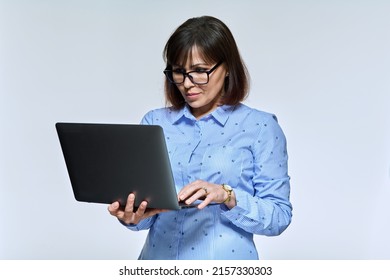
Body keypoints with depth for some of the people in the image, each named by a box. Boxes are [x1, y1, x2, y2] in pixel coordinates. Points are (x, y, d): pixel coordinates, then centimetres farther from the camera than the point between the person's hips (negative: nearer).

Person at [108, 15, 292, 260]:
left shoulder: (261, 127, 0)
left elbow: (279, 216, -3)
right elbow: (145, 213, 8)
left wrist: (227, 196, -17)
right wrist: (133, 216, -12)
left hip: (225, 261, -3)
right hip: (159, 263, 3)